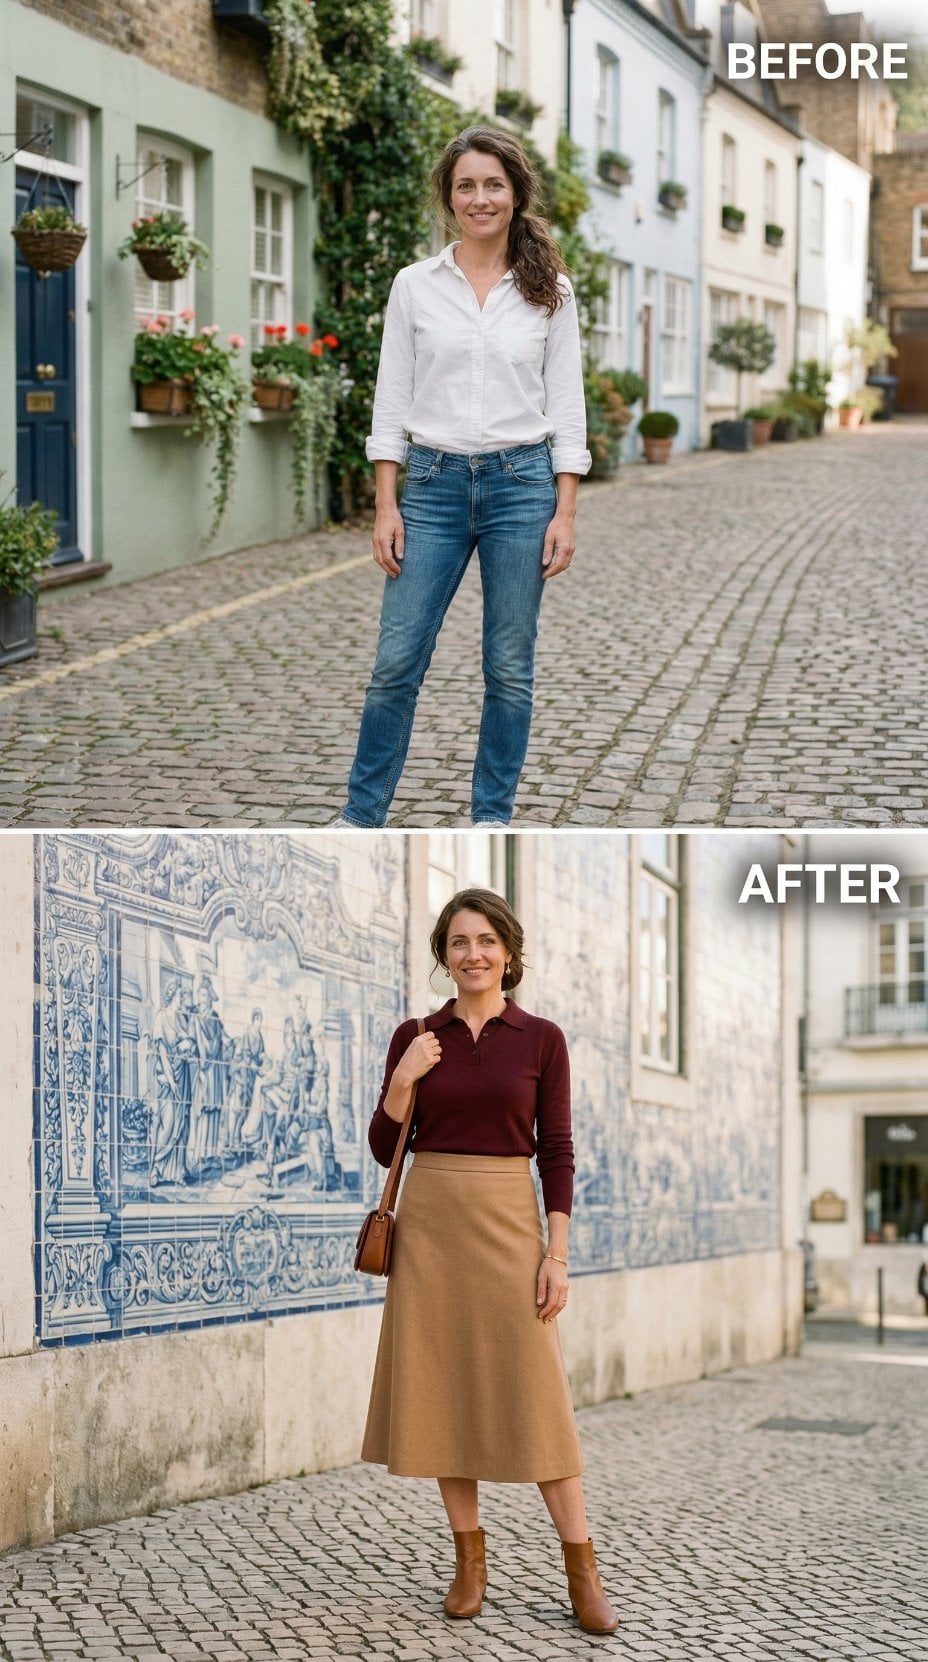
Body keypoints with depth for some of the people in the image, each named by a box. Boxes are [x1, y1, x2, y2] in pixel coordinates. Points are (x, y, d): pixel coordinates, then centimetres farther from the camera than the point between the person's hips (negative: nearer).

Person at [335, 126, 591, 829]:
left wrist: (565, 513, -4)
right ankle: (362, 817, 11)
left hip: (521, 483, 0)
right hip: (434, 485, 0)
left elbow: (567, 406, 2)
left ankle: (493, 816, 17)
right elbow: (392, 401, 3)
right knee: (398, 660, -1)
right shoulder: (415, 285, 3)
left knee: (510, 667, 4)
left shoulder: (549, 290, 3)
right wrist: (386, 506, -4)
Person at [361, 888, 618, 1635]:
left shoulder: (541, 1038, 0)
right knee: (444, 1387, 3)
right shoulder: (415, 1038, 5)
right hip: (429, 1219, 2)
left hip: (508, 1220, -2)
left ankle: (582, 1570, 2)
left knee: (535, 1392, -4)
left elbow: (557, 1151, -1)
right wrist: (403, 1080, -12)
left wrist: (557, 1252, -8)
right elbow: (384, 1148, 5)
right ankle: (470, 1555, 15)